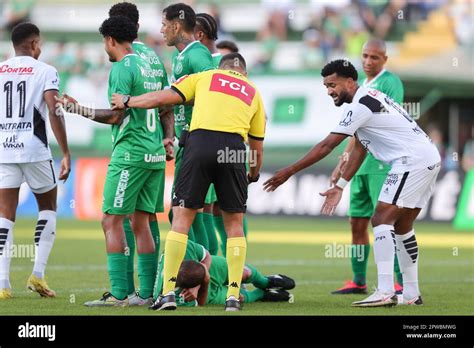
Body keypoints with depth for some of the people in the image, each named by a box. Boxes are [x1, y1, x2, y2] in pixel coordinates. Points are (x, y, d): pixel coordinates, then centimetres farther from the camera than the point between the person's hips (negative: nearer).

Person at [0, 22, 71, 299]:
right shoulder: (45, 71, -1)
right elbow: (54, 112, -11)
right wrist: (66, 154, -9)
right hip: (34, 149, -3)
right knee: (48, 207, 16)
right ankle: (38, 273, 4)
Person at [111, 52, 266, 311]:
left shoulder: (204, 77, 21)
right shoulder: (253, 93, 27)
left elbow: (163, 98, 14)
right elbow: (257, 148, 28)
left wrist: (126, 102, 30)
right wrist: (253, 175, 47)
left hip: (200, 142, -1)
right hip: (234, 150, 1)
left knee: (181, 219, 4)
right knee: (234, 223, 12)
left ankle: (168, 292, 1)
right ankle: (233, 296, 6)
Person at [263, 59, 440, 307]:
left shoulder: (360, 106, -14)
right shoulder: (369, 98, 17)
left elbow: (326, 147, -14)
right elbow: (359, 149, 19)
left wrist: (288, 172, -10)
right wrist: (339, 187, 16)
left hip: (413, 161, -10)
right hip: (430, 159, 10)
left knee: (382, 219, -13)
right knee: (401, 226, 16)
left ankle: (385, 293, -20)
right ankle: (411, 294, 18)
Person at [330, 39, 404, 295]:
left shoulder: (390, 82, -7)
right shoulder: (362, 86, 19)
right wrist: (343, 161, 24)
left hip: (382, 163, -9)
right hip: (361, 165, 9)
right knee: (357, 223, 10)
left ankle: (403, 283, -11)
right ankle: (358, 282, 18)